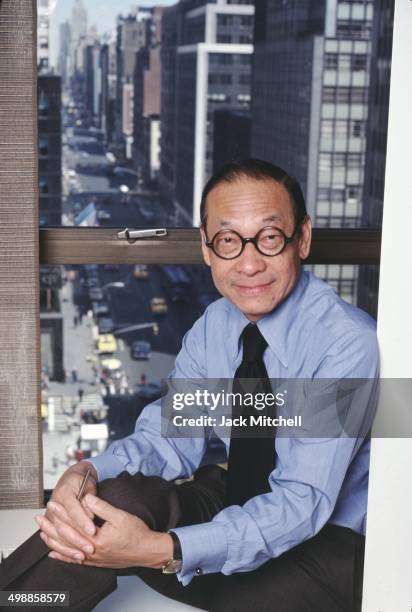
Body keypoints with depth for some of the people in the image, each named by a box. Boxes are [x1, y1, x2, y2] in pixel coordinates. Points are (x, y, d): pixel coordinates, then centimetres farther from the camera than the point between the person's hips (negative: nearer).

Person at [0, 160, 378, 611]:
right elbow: (172, 436, -3)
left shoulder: (348, 342, -22)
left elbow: (303, 502, -27)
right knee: (119, 495, -24)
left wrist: (162, 551, -39)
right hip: (239, 509, 6)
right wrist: (88, 473, -26)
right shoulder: (214, 325, 0)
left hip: (331, 544, -6)